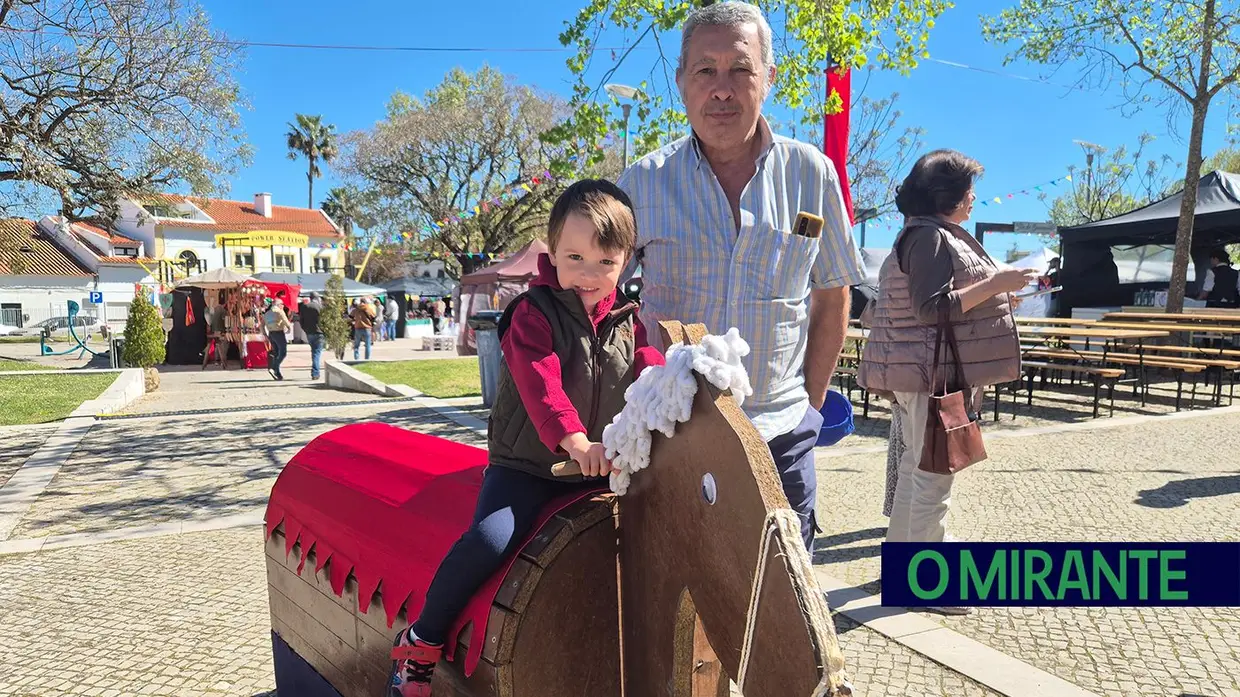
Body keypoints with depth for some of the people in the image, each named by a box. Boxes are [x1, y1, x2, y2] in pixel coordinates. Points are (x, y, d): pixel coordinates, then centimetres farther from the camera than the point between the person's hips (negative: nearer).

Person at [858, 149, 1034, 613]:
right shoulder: (930, 237, -15)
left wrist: (996, 287, 21)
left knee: (917, 467, 16)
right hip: (934, 373, -11)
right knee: (934, 474, -5)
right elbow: (933, 308, -23)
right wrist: (995, 284, -20)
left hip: (925, 374, 11)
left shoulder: (932, 235, 18)